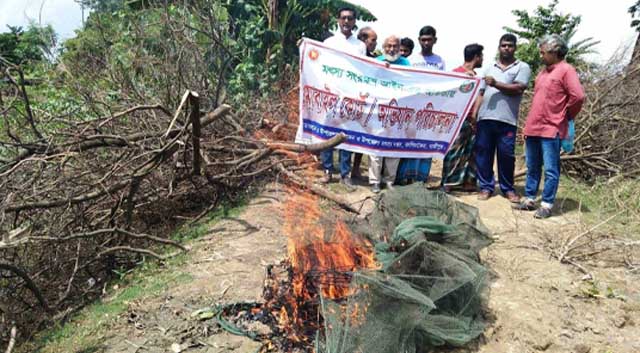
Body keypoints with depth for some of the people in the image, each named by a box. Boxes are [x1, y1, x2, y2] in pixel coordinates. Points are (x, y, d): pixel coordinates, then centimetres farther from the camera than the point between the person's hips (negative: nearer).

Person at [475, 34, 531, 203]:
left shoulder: (522, 67, 8)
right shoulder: (490, 68, 20)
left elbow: (518, 89, -8)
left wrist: (496, 83, -10)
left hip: (507, 120, -3)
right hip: (485, 118, 4)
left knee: (506, 155, 1)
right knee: (483, 153, 3)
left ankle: (508, 188, 14)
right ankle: (486, 186, 12)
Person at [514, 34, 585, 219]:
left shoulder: (566, 70, -8)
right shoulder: (544, 71, 17)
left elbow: (578, 96, -18)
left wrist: (566, 116, -3)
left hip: (551, 130, -8)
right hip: (533, 128, 8)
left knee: (551, 170, -1)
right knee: (532, 168, 13)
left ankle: (547, 205, 4)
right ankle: (529, 200, 22)